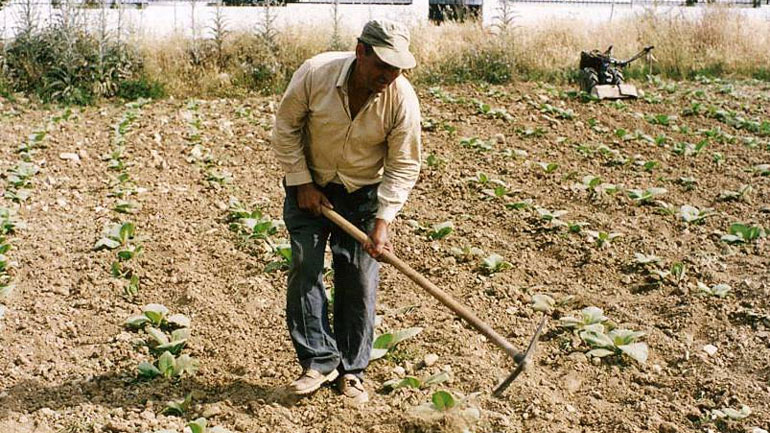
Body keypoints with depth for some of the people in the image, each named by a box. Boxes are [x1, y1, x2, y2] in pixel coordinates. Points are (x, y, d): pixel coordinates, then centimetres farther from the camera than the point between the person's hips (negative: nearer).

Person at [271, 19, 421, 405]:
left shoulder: (403, 100, -22)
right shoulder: (314, 73, -23)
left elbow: (403, 166, -13)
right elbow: (285, 128, -9)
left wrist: (382, 221, -20)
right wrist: (301, 183, -11)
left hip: (363, 194, 0)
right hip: (309, 186, 0)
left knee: (359, 280, -2)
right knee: (304, 269, -7)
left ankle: (351, 370, 12)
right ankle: (319, 362, 4)